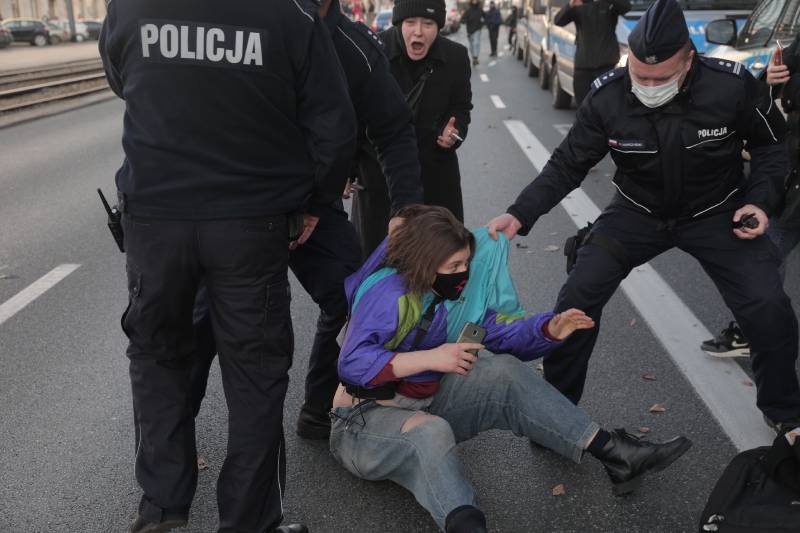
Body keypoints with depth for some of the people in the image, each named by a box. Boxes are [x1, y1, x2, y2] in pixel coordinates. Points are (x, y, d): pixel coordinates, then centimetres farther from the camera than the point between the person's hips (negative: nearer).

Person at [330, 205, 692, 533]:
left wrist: (549, 330, -16)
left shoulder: (455, 287, -1)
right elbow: (352, 363, -32)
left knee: (503, 373, -11)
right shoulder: (389, 294, -24)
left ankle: (612, 452, -14)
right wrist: (431, 358, -35)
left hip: (425, 403, 7)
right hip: (366, 420, -6)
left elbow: (502, 332, 3)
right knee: (431, 433, -39)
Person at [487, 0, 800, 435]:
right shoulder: (607, 97, -21)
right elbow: (568, 164, -13)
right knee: (578, 297, -11)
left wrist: (758, 201, -17)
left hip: (717, 214, 0)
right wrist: (520, 214, -25)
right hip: (639, 212, 1)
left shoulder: (732, 86, -23)